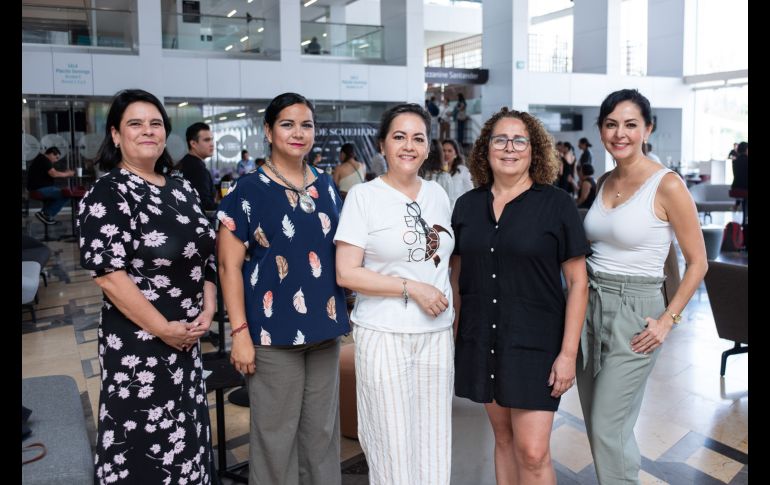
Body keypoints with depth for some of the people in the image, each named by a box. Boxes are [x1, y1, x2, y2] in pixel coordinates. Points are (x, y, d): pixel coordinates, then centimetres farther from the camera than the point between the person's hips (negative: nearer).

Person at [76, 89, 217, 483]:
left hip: (188, 336, 7)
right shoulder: (107, 195, -12)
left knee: (185, 430, 16)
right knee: (146, 436, 4)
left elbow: (204, 253, 13)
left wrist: (208, 307, -2)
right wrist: (162, 328, -17)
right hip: (137, 340, -6)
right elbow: (107, 273, -19)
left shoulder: (182, 190, 9)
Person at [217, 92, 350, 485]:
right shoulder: (247, 191, -7)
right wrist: (240, 332, -13)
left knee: (322, 427, 16)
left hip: (324, 327, 5)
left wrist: (339, 314, 12)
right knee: (276, 431, 8)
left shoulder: (326, 187, 8)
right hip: (273, 331, -4)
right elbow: (229, 266, -9)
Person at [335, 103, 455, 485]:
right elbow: (346, 273, -11)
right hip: (383, 335, -4)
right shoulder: (363, 196, -6)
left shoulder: (438, 194, 9)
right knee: (393, 445, 4)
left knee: (434, 442, 10)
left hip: (437, 333, 4)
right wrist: (411, 288, -16)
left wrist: (448, 306, 12)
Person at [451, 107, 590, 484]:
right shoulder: (467, 205, 4)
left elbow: (577, 282, -6)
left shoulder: (556, 204, -6)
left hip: (535, 343, -3)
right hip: (482, 340, 4)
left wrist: (568, 352, -10)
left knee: (532, 453, -3)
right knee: (503, 438, 16)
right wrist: (457, 337, 8)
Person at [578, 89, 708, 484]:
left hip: (633, 310, -6)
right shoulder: (604, 182, 7)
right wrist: (580, 300, 10)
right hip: (590, 304, 7)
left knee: (608, 429, -1)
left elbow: (697, 263, -8)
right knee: (594, 423, 16)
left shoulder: (667, 185, -12)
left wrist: (668, 320, -12)